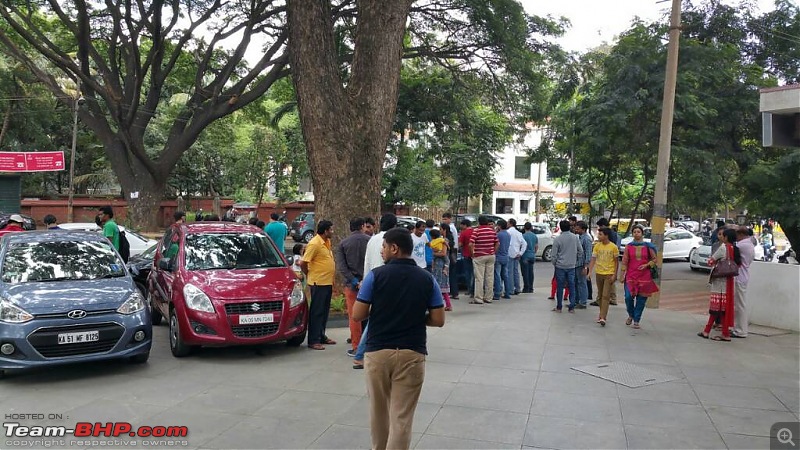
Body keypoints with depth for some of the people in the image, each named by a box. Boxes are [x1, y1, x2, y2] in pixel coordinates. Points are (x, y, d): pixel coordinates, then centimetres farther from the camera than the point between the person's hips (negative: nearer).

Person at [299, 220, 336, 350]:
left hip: (328, 282, 9)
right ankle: (313, 341, 4)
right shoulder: (314, 244, -17)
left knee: (324, 311, 16)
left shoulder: (327, 242, 11)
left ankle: (321, 336, 27)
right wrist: (309, 275, -2)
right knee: (316, 312, -2)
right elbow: (303, 263, -17)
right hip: (318, 283, -9)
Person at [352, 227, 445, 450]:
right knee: (402, 417, 2)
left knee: (378, 411, 20)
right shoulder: (427, 279, 0)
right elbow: (438, 320, 0)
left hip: (377, 351, 0)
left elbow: (358, 315, -6)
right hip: (412, 354, 0)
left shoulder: (376, 275, -7)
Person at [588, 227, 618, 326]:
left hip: (609, 274, -4)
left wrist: (614, 275, -6)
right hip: (599, 273, 4)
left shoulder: (613, 247, -8)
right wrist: (589, 272, -8)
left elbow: (616, 262, -1)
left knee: (606, 296, -9)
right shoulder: (597, 246, 2)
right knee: (600, 296, 13)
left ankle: (603, 317, -14)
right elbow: (593, 260, 2)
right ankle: (602, 314, 26)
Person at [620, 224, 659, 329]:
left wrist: (647, 265, -8)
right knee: (628, 297, -10)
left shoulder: (648, 246, 4)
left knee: (641, 299, 2)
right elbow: (624, 261, 6)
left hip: (644, 277, 0)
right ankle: (631, 315, 18)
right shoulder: (628, 247, 5)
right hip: (631, 276, 0)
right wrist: (622, 275, 3)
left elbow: (654, 259, 10)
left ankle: (636, 321, 14)